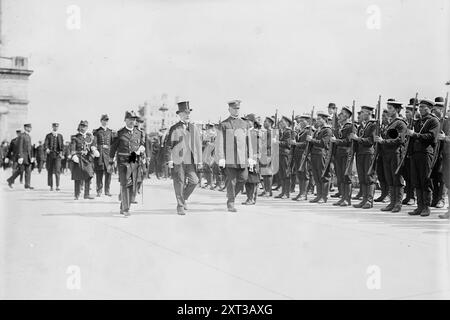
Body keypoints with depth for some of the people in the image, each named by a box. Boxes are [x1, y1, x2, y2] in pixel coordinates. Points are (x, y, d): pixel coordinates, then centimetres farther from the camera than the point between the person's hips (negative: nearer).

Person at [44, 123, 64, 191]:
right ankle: (51, 186, 12)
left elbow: (62, 145, 8)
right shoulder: (48, 136, 7)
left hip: (57, 155, 0)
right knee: (50, 171, 4)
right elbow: (45, 144, -5)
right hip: (50, 154, 0)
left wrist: (62, 153, -8)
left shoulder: (60, 136, 12)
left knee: (57, 170, -13)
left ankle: (57, 186, -10)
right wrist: (46, 149, -27)